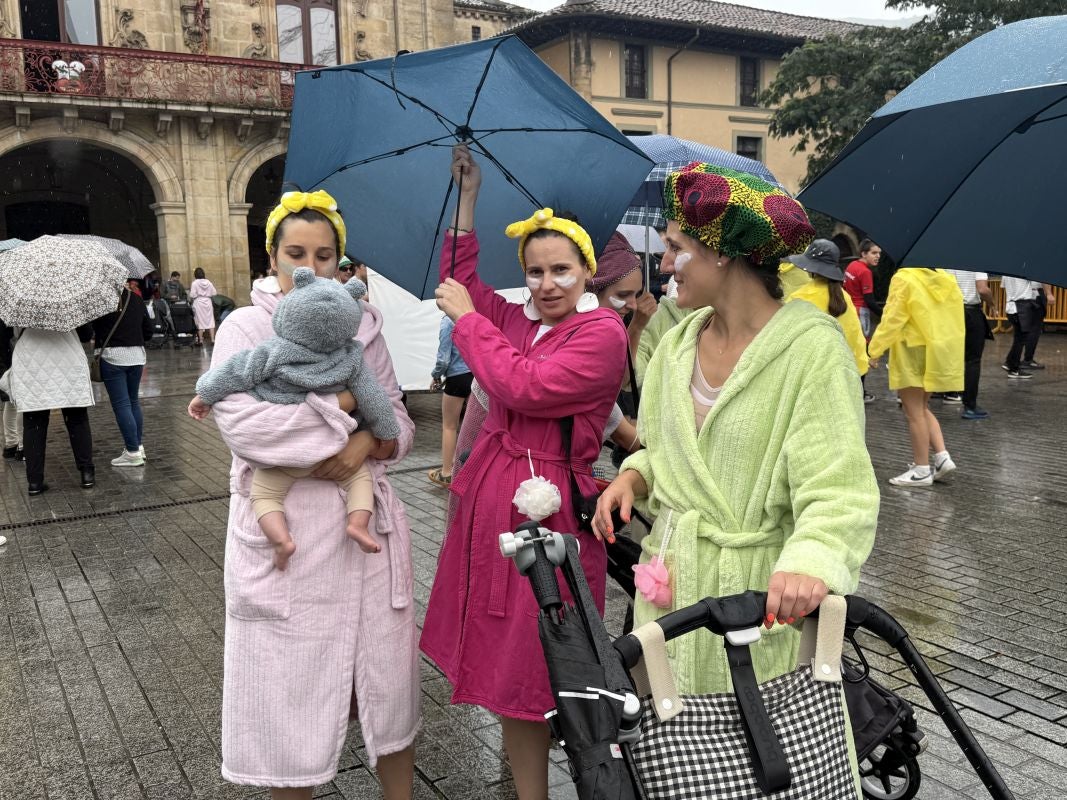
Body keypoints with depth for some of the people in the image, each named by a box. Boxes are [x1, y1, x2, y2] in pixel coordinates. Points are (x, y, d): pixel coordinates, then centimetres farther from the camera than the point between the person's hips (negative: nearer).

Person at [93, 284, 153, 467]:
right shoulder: (136, 299, 4)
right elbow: (148, 331, 10)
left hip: (111, 355, -5)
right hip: (137, 355, 5)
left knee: (121, 404, -1)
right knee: (134, 401, 17)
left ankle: (133, 452, 0)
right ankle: (138, 446, 21)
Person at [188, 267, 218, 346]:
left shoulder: (195, 283, -8)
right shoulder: (208, 282, 1)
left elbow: (192, 295, -12)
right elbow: (214, 293, 2)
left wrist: (190, 300, 7)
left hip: (198, 303, -3)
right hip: (208, 302, 3)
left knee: (200, 322, 3)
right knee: (210, 320, 5)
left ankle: (200, 340, 7)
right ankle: (212, 339, 0)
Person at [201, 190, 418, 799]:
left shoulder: (363, 326, 9)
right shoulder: (246, 328, -1)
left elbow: (400, 423, 7)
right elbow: (243, 424, -18)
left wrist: (367, 442, -16)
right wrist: (346, 405, -14)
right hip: (284, 531, -3)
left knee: (388, 677, 11)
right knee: (290, 684, 7)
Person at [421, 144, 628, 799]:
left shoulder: (602, 333, -11)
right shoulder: (519, 320, 10)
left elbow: (524, 388, -21)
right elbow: (460, 282, 23)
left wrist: (467, 318, -11)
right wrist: (468, 197, 19)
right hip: (492, 493, 7)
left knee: (544, 655, 0)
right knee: (504, 654, 14)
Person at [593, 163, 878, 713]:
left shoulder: (812, 347, -16)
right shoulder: (680, 343, 5)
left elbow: (839, 488, -21)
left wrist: (809, 563, -38)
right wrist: (633, 476, -3)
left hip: (757, 592, -6)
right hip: (671, 583, 6)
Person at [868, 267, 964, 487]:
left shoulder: (904, 279, -14)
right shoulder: (947, 279, 6)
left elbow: (892, 318, -16)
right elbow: (955, 317, 10)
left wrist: (875, 349, -9)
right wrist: (948, 347, 20)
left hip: (912, 351, -7)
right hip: (938, 352, 7)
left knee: (914, 412, 0)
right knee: (922, 408, 21)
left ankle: (921, 469, 4)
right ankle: (942, 455, 9)